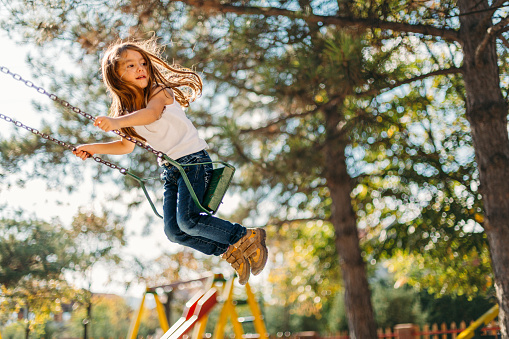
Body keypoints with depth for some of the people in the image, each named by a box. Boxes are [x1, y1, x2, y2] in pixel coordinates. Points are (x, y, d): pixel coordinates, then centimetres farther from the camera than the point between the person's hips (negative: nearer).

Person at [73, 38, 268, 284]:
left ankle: (248, 238, -4)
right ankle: (231, 253, 14)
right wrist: (93, 148, 11)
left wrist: (118, 122, -50)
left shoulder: (159, 92, -10)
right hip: (169, 170, 7)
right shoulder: (125, 109, 9)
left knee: (188, 220, -21)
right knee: (173, 231, -2)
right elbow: (127, 145, 22)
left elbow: (152, 113, -33)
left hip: (193, 160, -7)